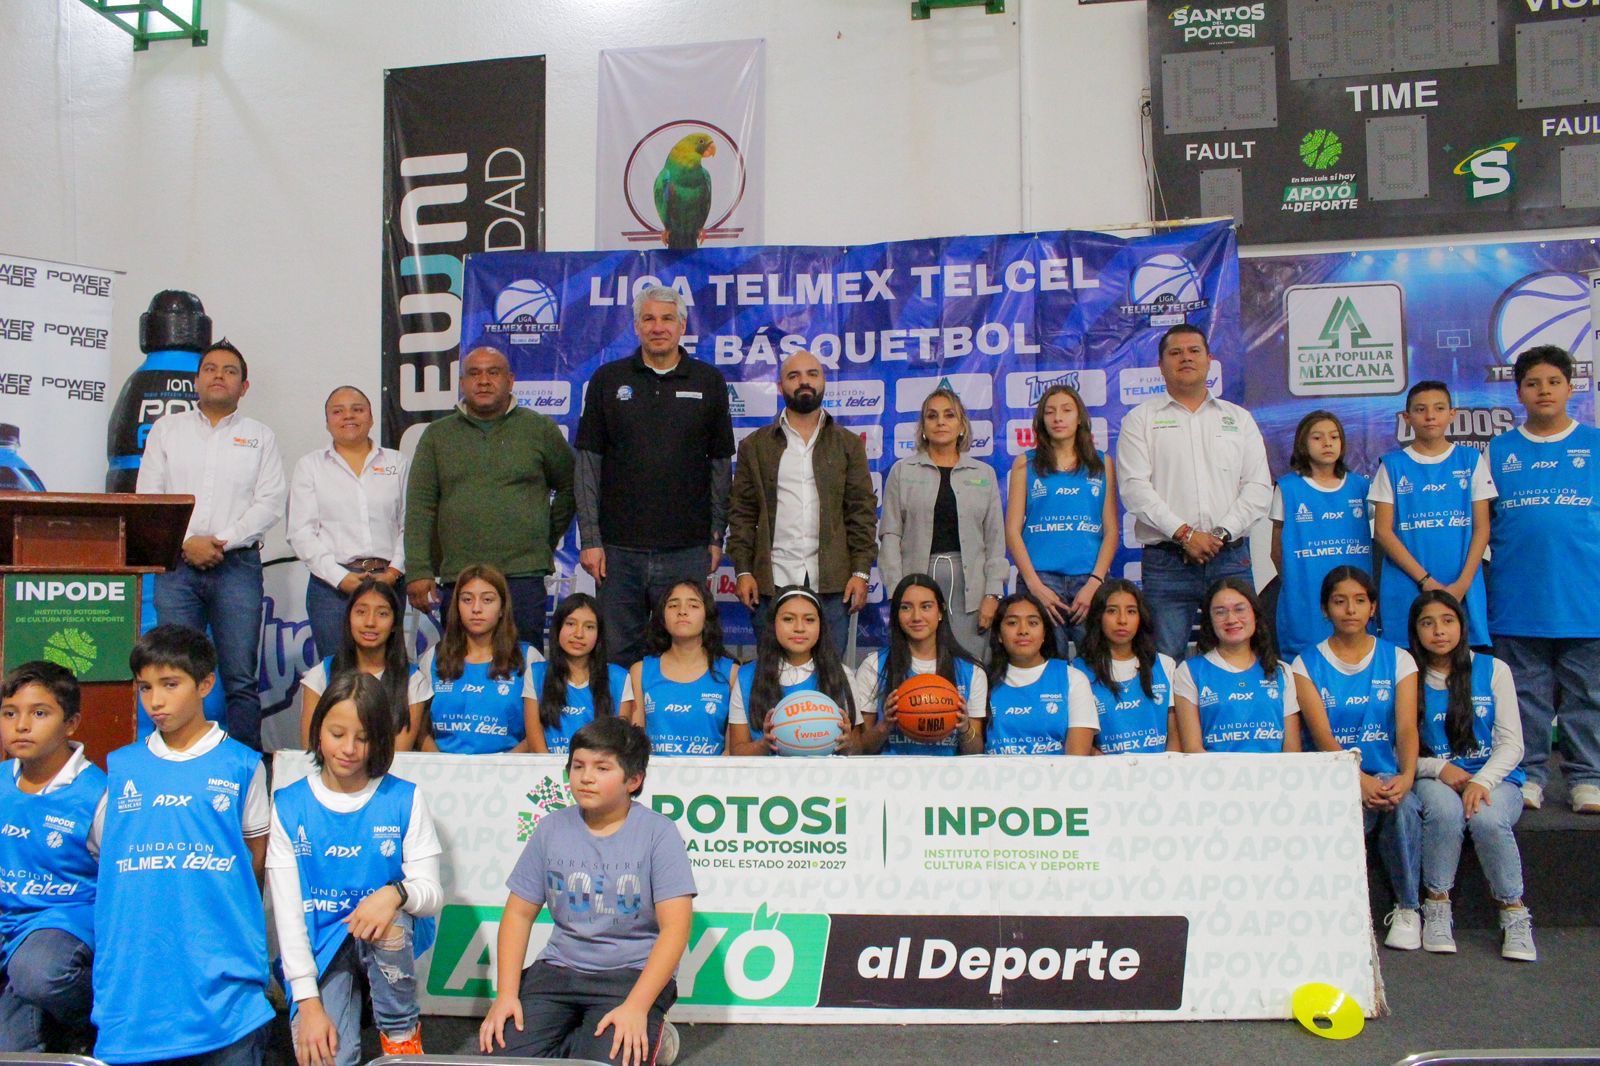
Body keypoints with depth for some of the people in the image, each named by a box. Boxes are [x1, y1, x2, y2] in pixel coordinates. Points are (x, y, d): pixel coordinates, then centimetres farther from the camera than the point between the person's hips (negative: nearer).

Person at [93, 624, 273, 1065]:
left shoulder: (241, 764, 0)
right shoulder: (121, 766, 9)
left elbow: (257, 850, 6)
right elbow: (103, 849, 14)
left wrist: (215, 897, -2)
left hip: (219, 958, -2)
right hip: (133, 958, 3)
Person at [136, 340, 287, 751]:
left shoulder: (260, 437, 14)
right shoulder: (167, 429, 16)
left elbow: (270, 503, 2)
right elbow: (147, 498, 7)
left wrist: (223, 541, -10)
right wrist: (186, 542, -7)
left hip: (238, 565, -1)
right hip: (176, 565, 1)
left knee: (241, 678, -4)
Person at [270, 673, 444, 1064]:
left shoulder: (404, 799, -4)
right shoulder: (289, 805, -2)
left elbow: (432, 893, -6)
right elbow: (287, 911, -5)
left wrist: (397, 894, -31)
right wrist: (308, 1002, -13)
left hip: (386, 943, 1)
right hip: (319, 949, -1)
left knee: (389, 922, -34)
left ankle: (401, 1029, -7)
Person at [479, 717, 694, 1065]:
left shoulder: (657, 832, -7)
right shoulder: (552, 828, 4)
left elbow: (675, 926, -12)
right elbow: (519, 913, 7)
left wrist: (637, 1007, -21)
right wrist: (506, 994, -5)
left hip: (632, 973, -4)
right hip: (559, 969, 4)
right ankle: (581, 1035, 6)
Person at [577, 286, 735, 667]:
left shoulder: (709, 382, 7)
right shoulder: (608, 379, 6)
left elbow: (721, 464, 9)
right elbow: (588, 463, 4)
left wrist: (716, 537, 4)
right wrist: (590, 539, -2)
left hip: (687, 549, 0)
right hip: (619, 548, 0)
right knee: (619, 656, 6)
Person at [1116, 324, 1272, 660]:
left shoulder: (1239, 418, 17)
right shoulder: (1141, 419, 9)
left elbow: (1259, 487, 9)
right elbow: (1134, 487, -3)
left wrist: (1221, 533, -6)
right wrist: (1183, 533, -12)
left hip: (1231, 558, 2)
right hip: (1166, 561, -2)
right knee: (1165, 661, -5)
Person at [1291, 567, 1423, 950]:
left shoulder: (1397, 659, 9)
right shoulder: (1307, 664, 4)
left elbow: (1407, 727, -4)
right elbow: (1322, 735, -9)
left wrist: (1406, 775, -25)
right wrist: (1358, 780, -26)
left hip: (1386, 776, 2)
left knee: (1404, 807, -32)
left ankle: (1408, 908, -11)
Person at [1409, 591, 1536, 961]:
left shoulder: (1493, 670, 5)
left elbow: (1512, 744, 0)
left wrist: (1481, 781, -17)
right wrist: (1440, 769, -17)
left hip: (1494, 778, 0)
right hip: (1435, 779, 0)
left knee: (1486, 819, -33)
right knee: (1445, 811, -34)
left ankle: (1514, 914, -12)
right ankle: (1436, 908, -17)